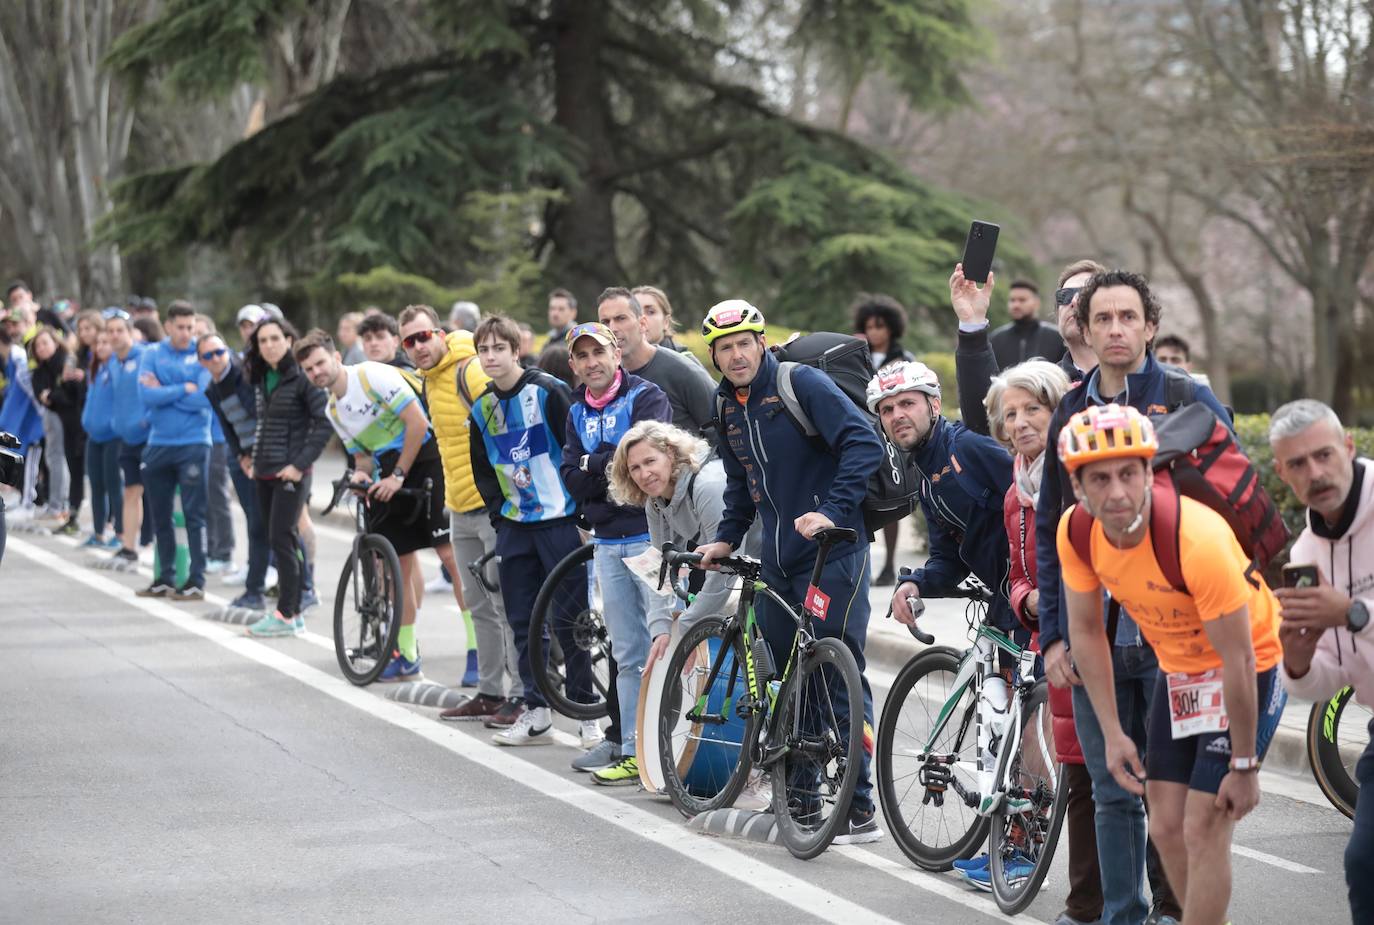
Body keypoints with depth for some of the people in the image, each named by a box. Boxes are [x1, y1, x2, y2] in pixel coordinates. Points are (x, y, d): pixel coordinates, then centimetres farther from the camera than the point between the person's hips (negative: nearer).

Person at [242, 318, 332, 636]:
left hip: (290, 472, -7)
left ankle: (286, 615, -4)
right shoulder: (261, 378, 13)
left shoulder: (301, 376, -10)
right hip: (265, 472, 7)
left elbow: (324, 421, -15)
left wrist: (301, 463, -18)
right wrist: (255, 459, 13)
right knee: (283, 542, 9)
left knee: (282, 540, -9)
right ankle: (292, 610, 13)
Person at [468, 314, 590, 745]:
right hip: (515, 525, 6)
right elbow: (483, 467, 20)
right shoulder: (483, 408, 8)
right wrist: (498, 512, 10)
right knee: (523, 622, 6)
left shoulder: (547, 391, -10)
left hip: (560, 519, -6)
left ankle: (584, 709, 5)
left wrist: (581, 510, -10)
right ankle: (534, 707, 12)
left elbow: (578, 448, -10)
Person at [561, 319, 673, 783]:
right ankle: (631, 750, 14)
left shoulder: (646, 397, -6)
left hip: (650, 535, -7)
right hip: (607, 543, 7)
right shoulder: (578, 413, 14)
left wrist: (591, 464, -7)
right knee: (628, 654, 10)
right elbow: (572, 481, 5)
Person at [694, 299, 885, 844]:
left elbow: (864, 443, -21)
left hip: (832, 554, -8)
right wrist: (727, 537, 14)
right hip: (777, 563, 8)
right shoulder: (727, 407, 11)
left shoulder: (803, 384, -12)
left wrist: (832, 511, -28)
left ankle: (859, 810, -4)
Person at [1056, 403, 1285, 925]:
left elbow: (1238, 661, -27)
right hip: (1177, 671, 6)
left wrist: (1244, 766, -20)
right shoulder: (1075, 534, -18)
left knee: (1203, 831, -9)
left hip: (1248, 674, -6)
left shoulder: (1198, 539, -35)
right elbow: (1086, 632, -2)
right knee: (1166, 828, 7)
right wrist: (1112, 734, -2)